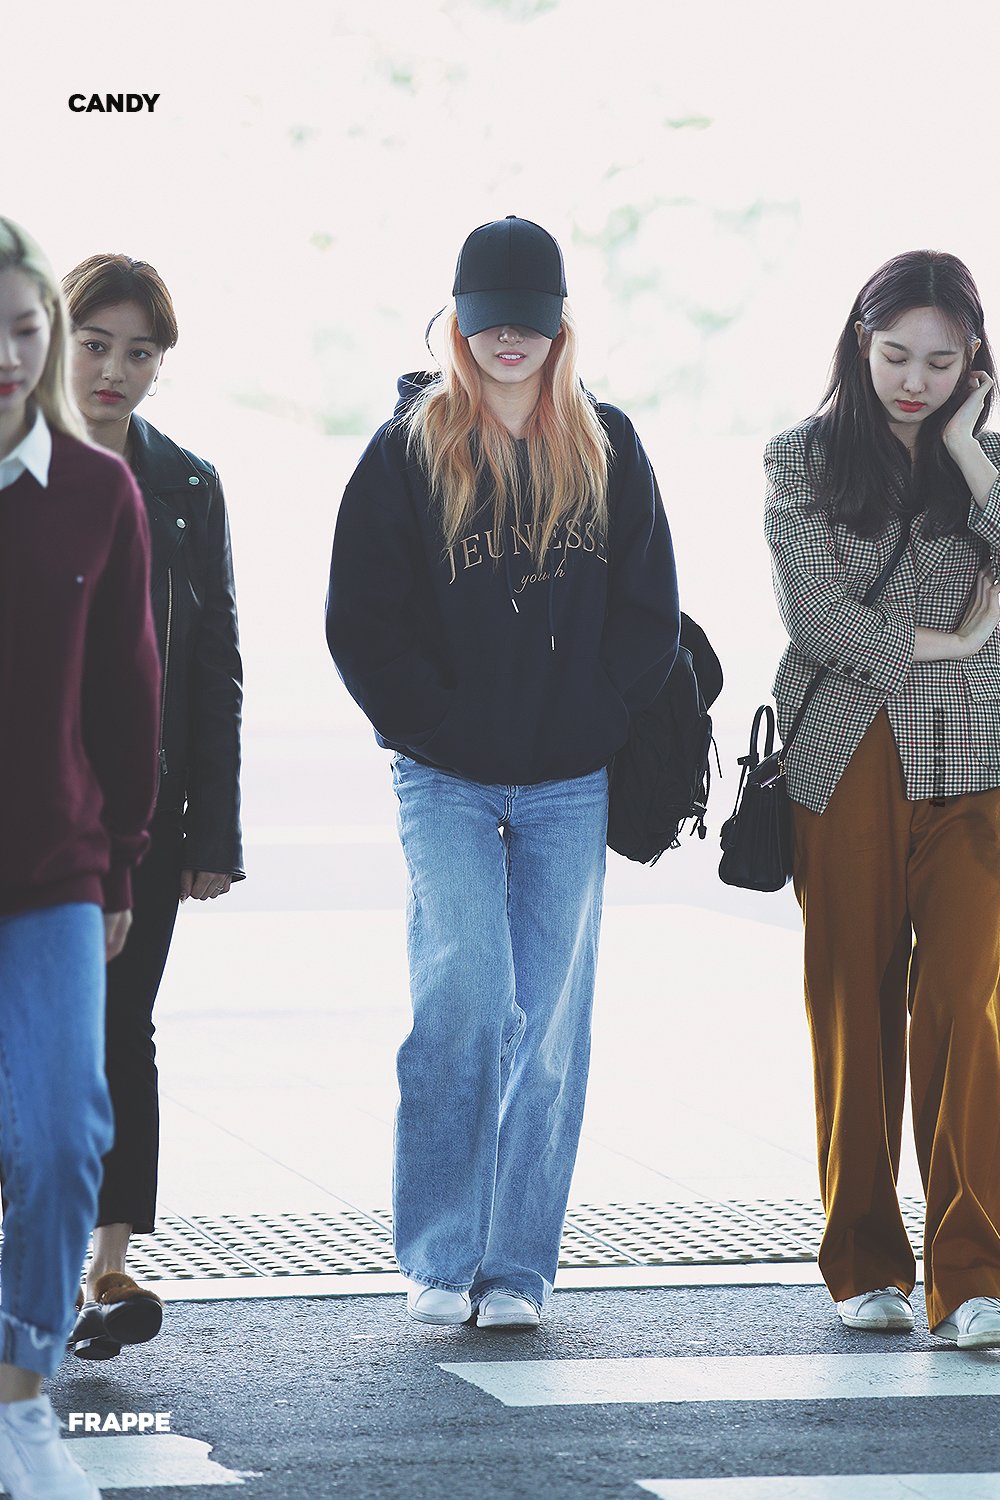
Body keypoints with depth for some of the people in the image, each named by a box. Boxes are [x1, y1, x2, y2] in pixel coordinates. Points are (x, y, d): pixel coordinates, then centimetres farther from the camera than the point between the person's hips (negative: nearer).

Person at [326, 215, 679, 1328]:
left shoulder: (608, 451, 8)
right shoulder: (409, 450, 1)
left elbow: (649, 611, 8)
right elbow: (361, 619, 0)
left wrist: (593, 722, -2)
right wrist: (437, 726, -7)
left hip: (570, 785, 2)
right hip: (446, 779, -2)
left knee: (550, 1018, 1)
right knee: (467, 989, -15)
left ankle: (516, 1266, 9)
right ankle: (439, 1256, -4)